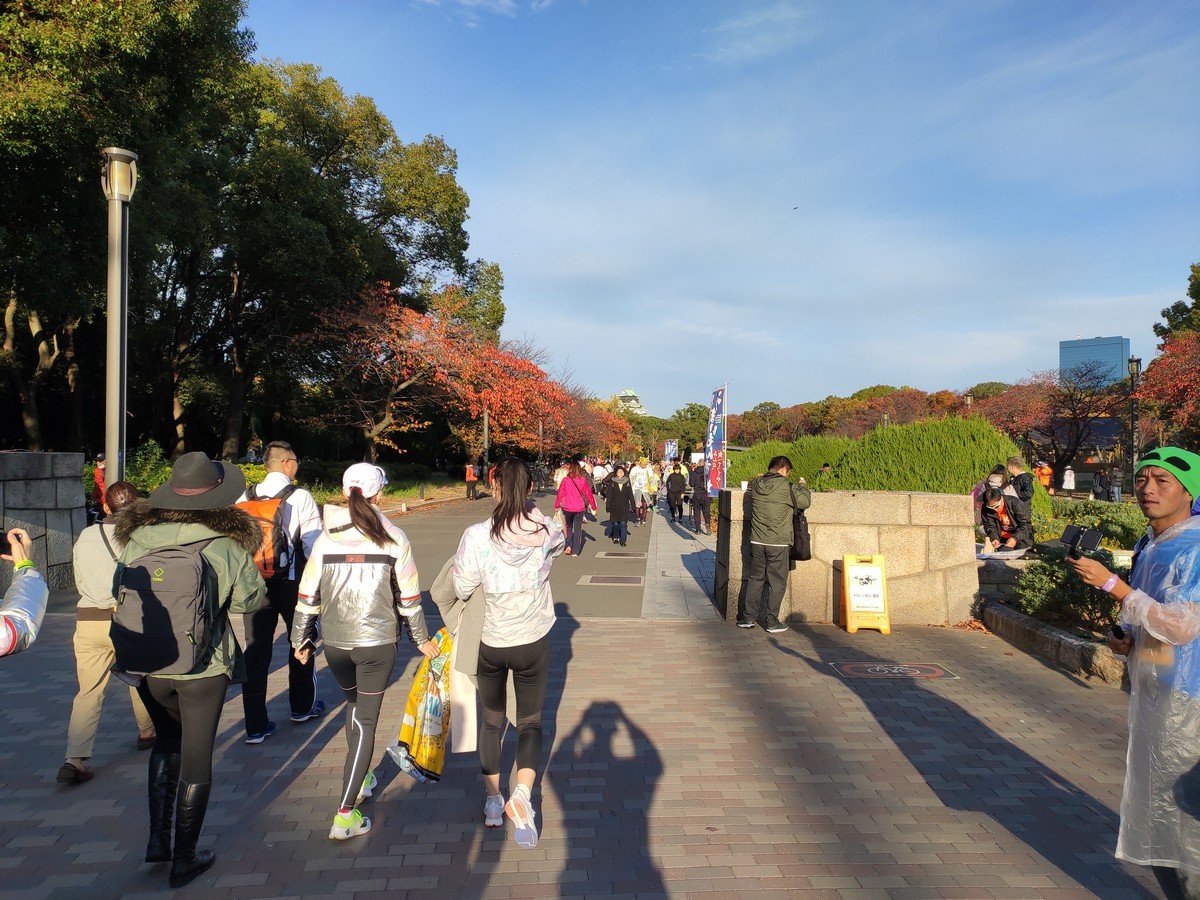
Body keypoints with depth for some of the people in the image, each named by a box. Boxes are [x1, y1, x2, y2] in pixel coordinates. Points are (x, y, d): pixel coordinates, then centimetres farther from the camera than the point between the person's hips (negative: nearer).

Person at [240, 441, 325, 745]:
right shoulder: (300, 497, -10)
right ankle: (302, 706, 34)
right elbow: (313, 541, -14)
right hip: (292, 583, -3)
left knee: (256, 649, 6)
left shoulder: (246, 497, 2)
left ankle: (255, 726, 9)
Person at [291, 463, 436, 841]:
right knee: (366, 720, 5)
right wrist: (421, 638, 10)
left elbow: (308, 595, 1)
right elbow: (409, 597, -3)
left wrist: (301, 639, 15)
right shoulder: (393, 538, -8)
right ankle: (345, 815, 3)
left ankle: (361, 780, 40)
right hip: (378, 642, -3)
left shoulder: (325, 539, -3)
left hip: (335, 643, 3)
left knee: (354, 704, 25)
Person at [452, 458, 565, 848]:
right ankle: (522, 792, -8)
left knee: (491, 720, 21)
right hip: (533, 642, 0)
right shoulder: (546, 530, -15)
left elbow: (461, 588, -9)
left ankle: (492, 800, 29)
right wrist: (528, 508, 12)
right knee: (530, 721, 14)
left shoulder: (476, 536, -20)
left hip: (490, 643, 0)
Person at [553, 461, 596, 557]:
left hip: (567, 508, 0)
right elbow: (589, 493, 1)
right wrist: (593, 507, 10)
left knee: (569, 526, 22)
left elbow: (560, 494, -2)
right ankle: (575, 551, 9)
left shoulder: (565, 480, -6)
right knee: (578, 529, 10)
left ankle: (568, 545, 7)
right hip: (579, 508, 0)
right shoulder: (583, 480, -4)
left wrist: (556, 505, 11)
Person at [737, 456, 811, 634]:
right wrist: (803, 486, 14)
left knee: (755, 579, 15)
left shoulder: (756, 484, 0)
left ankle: (747, 618, 19)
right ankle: (772, 622, 10)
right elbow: (805, 502, -1)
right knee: (777, 582, 6)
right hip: (778, 543, -5)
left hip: (757, 541, 5)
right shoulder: (786, 487, -13)